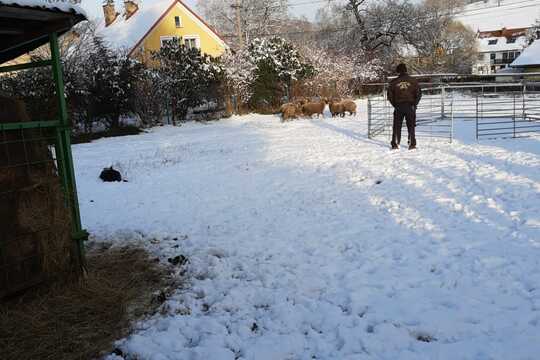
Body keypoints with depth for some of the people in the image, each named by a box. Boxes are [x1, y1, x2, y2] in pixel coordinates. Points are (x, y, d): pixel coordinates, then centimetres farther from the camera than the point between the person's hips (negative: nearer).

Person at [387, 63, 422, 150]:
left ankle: (395, 144, 7)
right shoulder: (413, 81, 1)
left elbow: (390, 95, 2)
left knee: (397, 126, 8)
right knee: (411, 126, 7)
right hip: (410, 106, 0)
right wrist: (414, 104, 9)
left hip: (398, 106, 0)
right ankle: (412, 144, 6)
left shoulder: (394, 82, 1)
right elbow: (419, 94, 0)